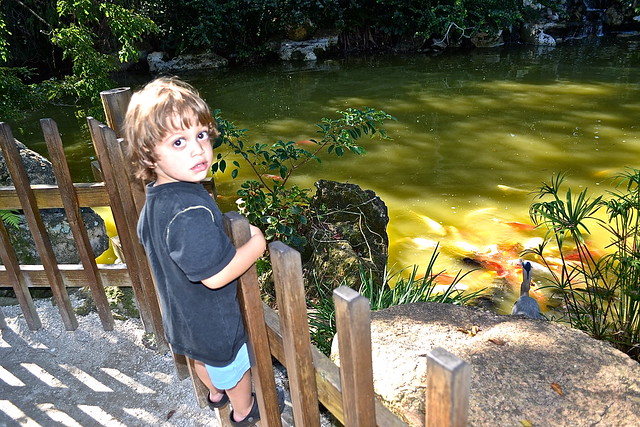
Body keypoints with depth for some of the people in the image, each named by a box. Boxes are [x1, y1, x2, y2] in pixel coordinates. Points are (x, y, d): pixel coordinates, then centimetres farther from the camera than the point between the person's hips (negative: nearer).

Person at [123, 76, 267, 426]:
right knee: (234, 368, 22)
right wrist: (256, 243, -24)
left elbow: (146, 238, 10)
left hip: (180, 315, 8)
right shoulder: (191, 212, -39)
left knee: (202, 358, 35)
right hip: (213, 321, -8)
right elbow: (215, 275, -38)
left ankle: (216, 392, 64)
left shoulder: (154, 196, -9)